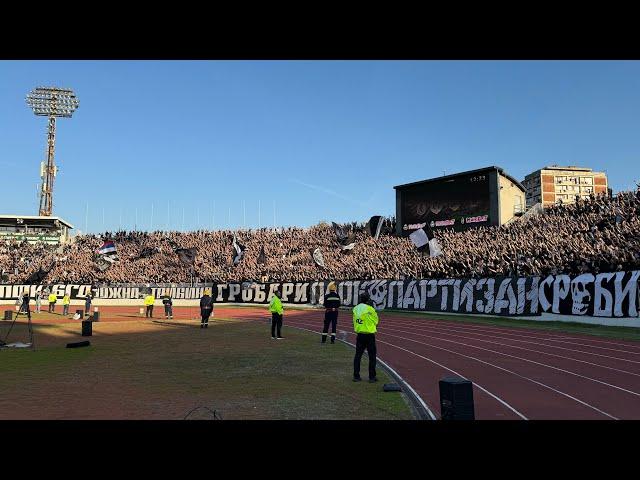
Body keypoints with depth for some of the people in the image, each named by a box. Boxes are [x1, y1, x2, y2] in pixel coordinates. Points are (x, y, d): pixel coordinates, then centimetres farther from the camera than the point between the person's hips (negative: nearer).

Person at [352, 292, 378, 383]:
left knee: (358, 355, 11)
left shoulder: (355, 309, 3)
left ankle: (356, 376, 12)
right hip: (369, 335, -5)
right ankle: (372, 377, 9)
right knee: (372, 356, 6)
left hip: (359, 335, 5)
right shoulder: (369, 309, -12)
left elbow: (355, 321, 10)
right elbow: (375, 321, 0)